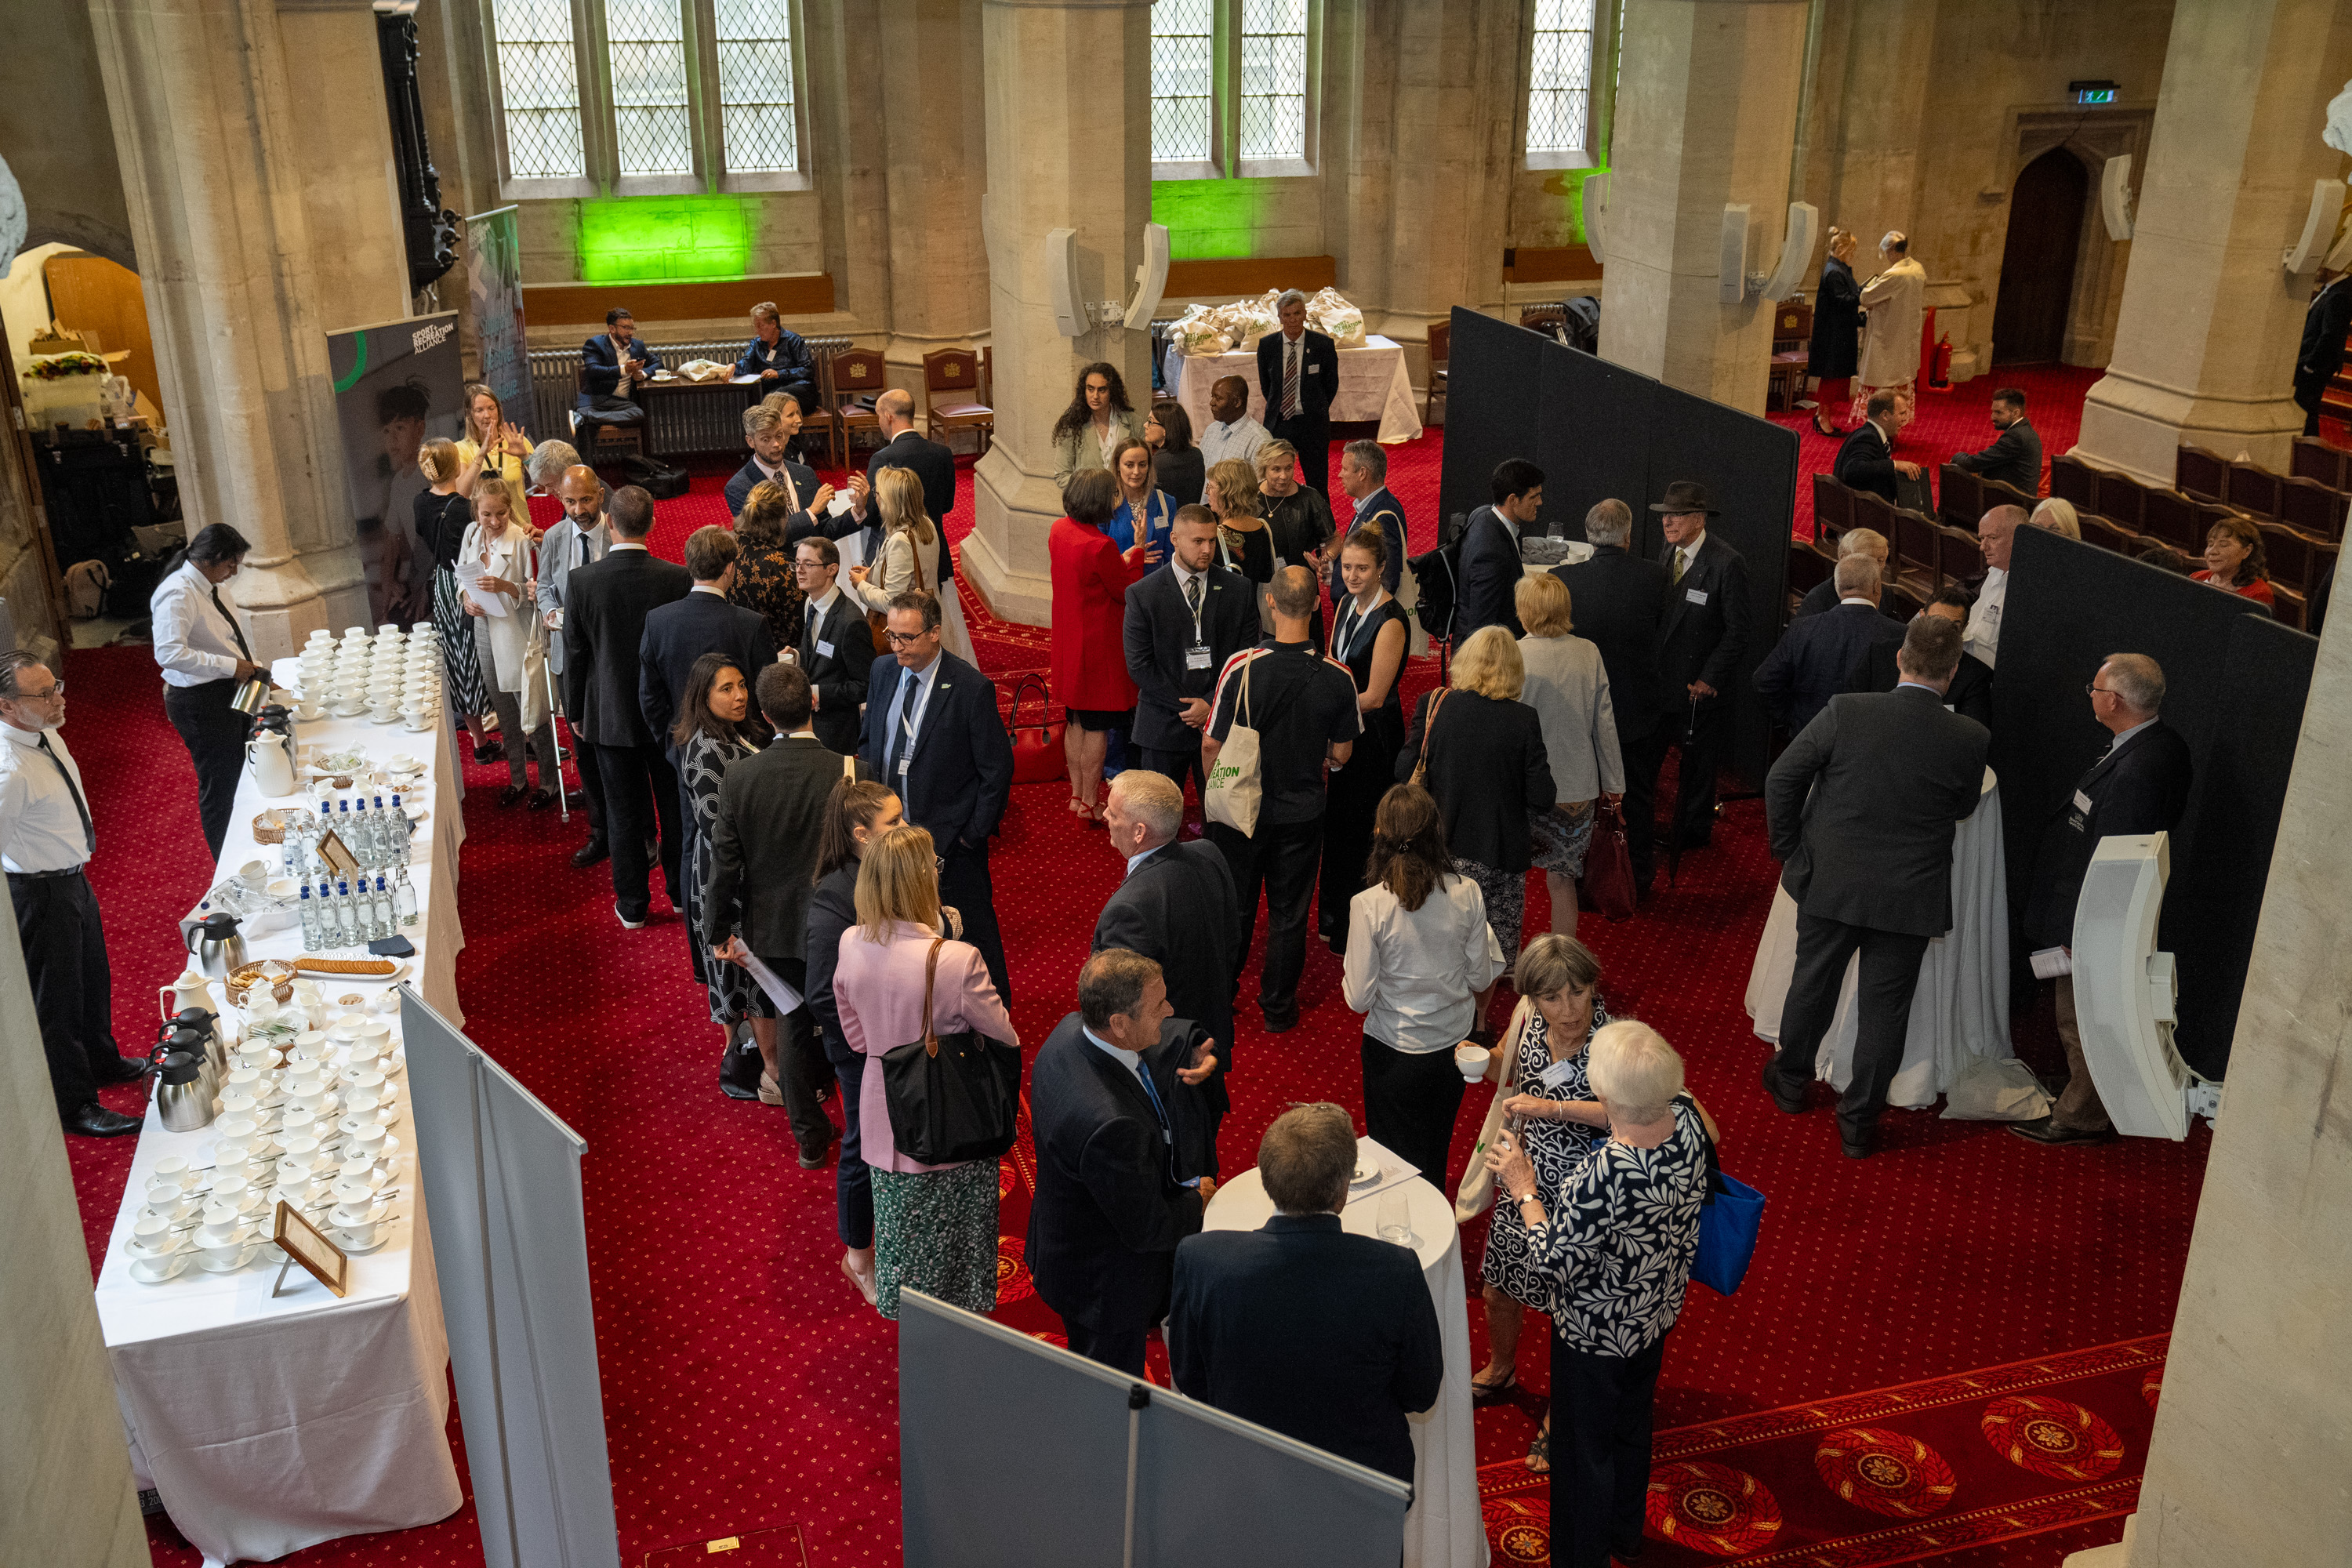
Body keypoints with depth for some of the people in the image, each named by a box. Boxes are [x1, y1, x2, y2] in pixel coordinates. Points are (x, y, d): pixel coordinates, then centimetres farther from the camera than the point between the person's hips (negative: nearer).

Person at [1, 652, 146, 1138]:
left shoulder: (46, 734, -2)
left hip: (73, 877, 9)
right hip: (40, 892, -9)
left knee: (92, 976, 27)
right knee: (55, 996, 7)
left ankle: (102, 1061, 50)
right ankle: (73, 1105, 23)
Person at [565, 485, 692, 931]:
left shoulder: (582, 580, -14)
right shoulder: (678, 578, -14)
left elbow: (574, 653, -5)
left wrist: (576, 711, 8)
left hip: (610, 714, 0)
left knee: (624, 811, 10)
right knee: (674, 804, 16)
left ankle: (632, 905, 19)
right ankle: (682, 892, 29)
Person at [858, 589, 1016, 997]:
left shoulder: (972, 688, -17)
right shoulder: (882, 670, 1)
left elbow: (997, 770, -12)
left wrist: (973, 835, -12)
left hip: (950, 840, -5)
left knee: (971, 931, 9)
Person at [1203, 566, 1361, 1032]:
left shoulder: (1240, 667, -21)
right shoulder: (1338, 678, -16)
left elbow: (1211, 744, -13)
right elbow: (1341, 755, -5)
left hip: (1242, 808, 0)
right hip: (1302, 814, 1)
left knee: (1234, 906, 18)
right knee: (1289, 913, 16)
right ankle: (1278, 1007, 28)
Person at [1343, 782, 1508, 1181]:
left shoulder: (1368, 906, -25)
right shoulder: (1467, 893, -15)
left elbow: (1359, 998, -18)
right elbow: (1481, 979, -5)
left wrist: (1349, 970, 2)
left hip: (1395, 1050, -4)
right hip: (1455, 1043, 4)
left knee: (1397, 1163, 19)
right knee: (1437, 1152, 29)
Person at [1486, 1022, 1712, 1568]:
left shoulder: (1600, 1179, -42)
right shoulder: (1688, 1120, -22)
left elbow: (1551, 1263, -29)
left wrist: (1524, 1189, -16)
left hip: (1595, 1332, -7)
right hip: (1658, 1312, 7)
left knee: (1585, 1447, 19)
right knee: (1633, 1420, 31)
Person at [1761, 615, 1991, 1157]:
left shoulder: (1846, 711, -16)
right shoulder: (1971, 739, -13)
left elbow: (1782, 779, -9)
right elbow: (1964, 808, 4)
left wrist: (1788, 848, 4)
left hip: (1830, 883, 1)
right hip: (1911, 895, 0)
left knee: (1812, 984, 21)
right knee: (1885, 1007, 13)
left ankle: (1791, 1082, 41)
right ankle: (1859, 1121, 23)